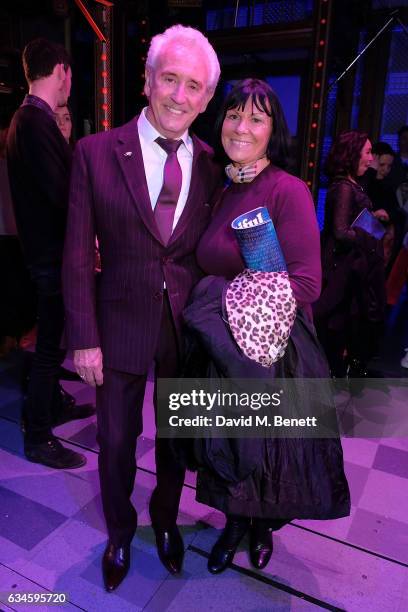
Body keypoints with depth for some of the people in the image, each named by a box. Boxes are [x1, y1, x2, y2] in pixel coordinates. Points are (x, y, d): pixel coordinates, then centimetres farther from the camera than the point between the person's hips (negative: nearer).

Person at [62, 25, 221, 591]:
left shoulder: (211, 165, -1)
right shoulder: (96, 152, -7)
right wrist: (84, 338, -9)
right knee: (116, 442, 16)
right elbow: (78, 254, -7)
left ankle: (166, 518, 50)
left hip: (187, 328, 2)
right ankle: (120, 533, 46)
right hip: (120, 326, -1)